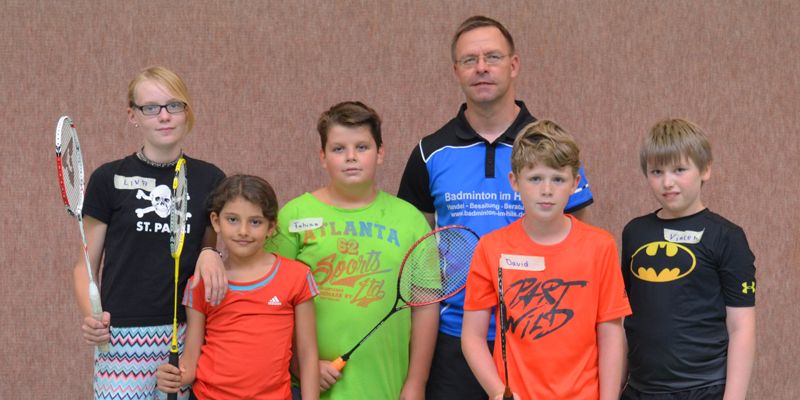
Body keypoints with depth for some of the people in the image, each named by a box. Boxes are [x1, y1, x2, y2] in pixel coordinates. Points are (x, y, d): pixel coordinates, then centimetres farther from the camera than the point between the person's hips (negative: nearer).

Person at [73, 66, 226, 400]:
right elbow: (85, 266, 5)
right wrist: (91, 317, -14)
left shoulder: (209, 179, 6)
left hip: (186, 337, 2)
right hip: (122, 337, -2)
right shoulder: (109, 179, 1)